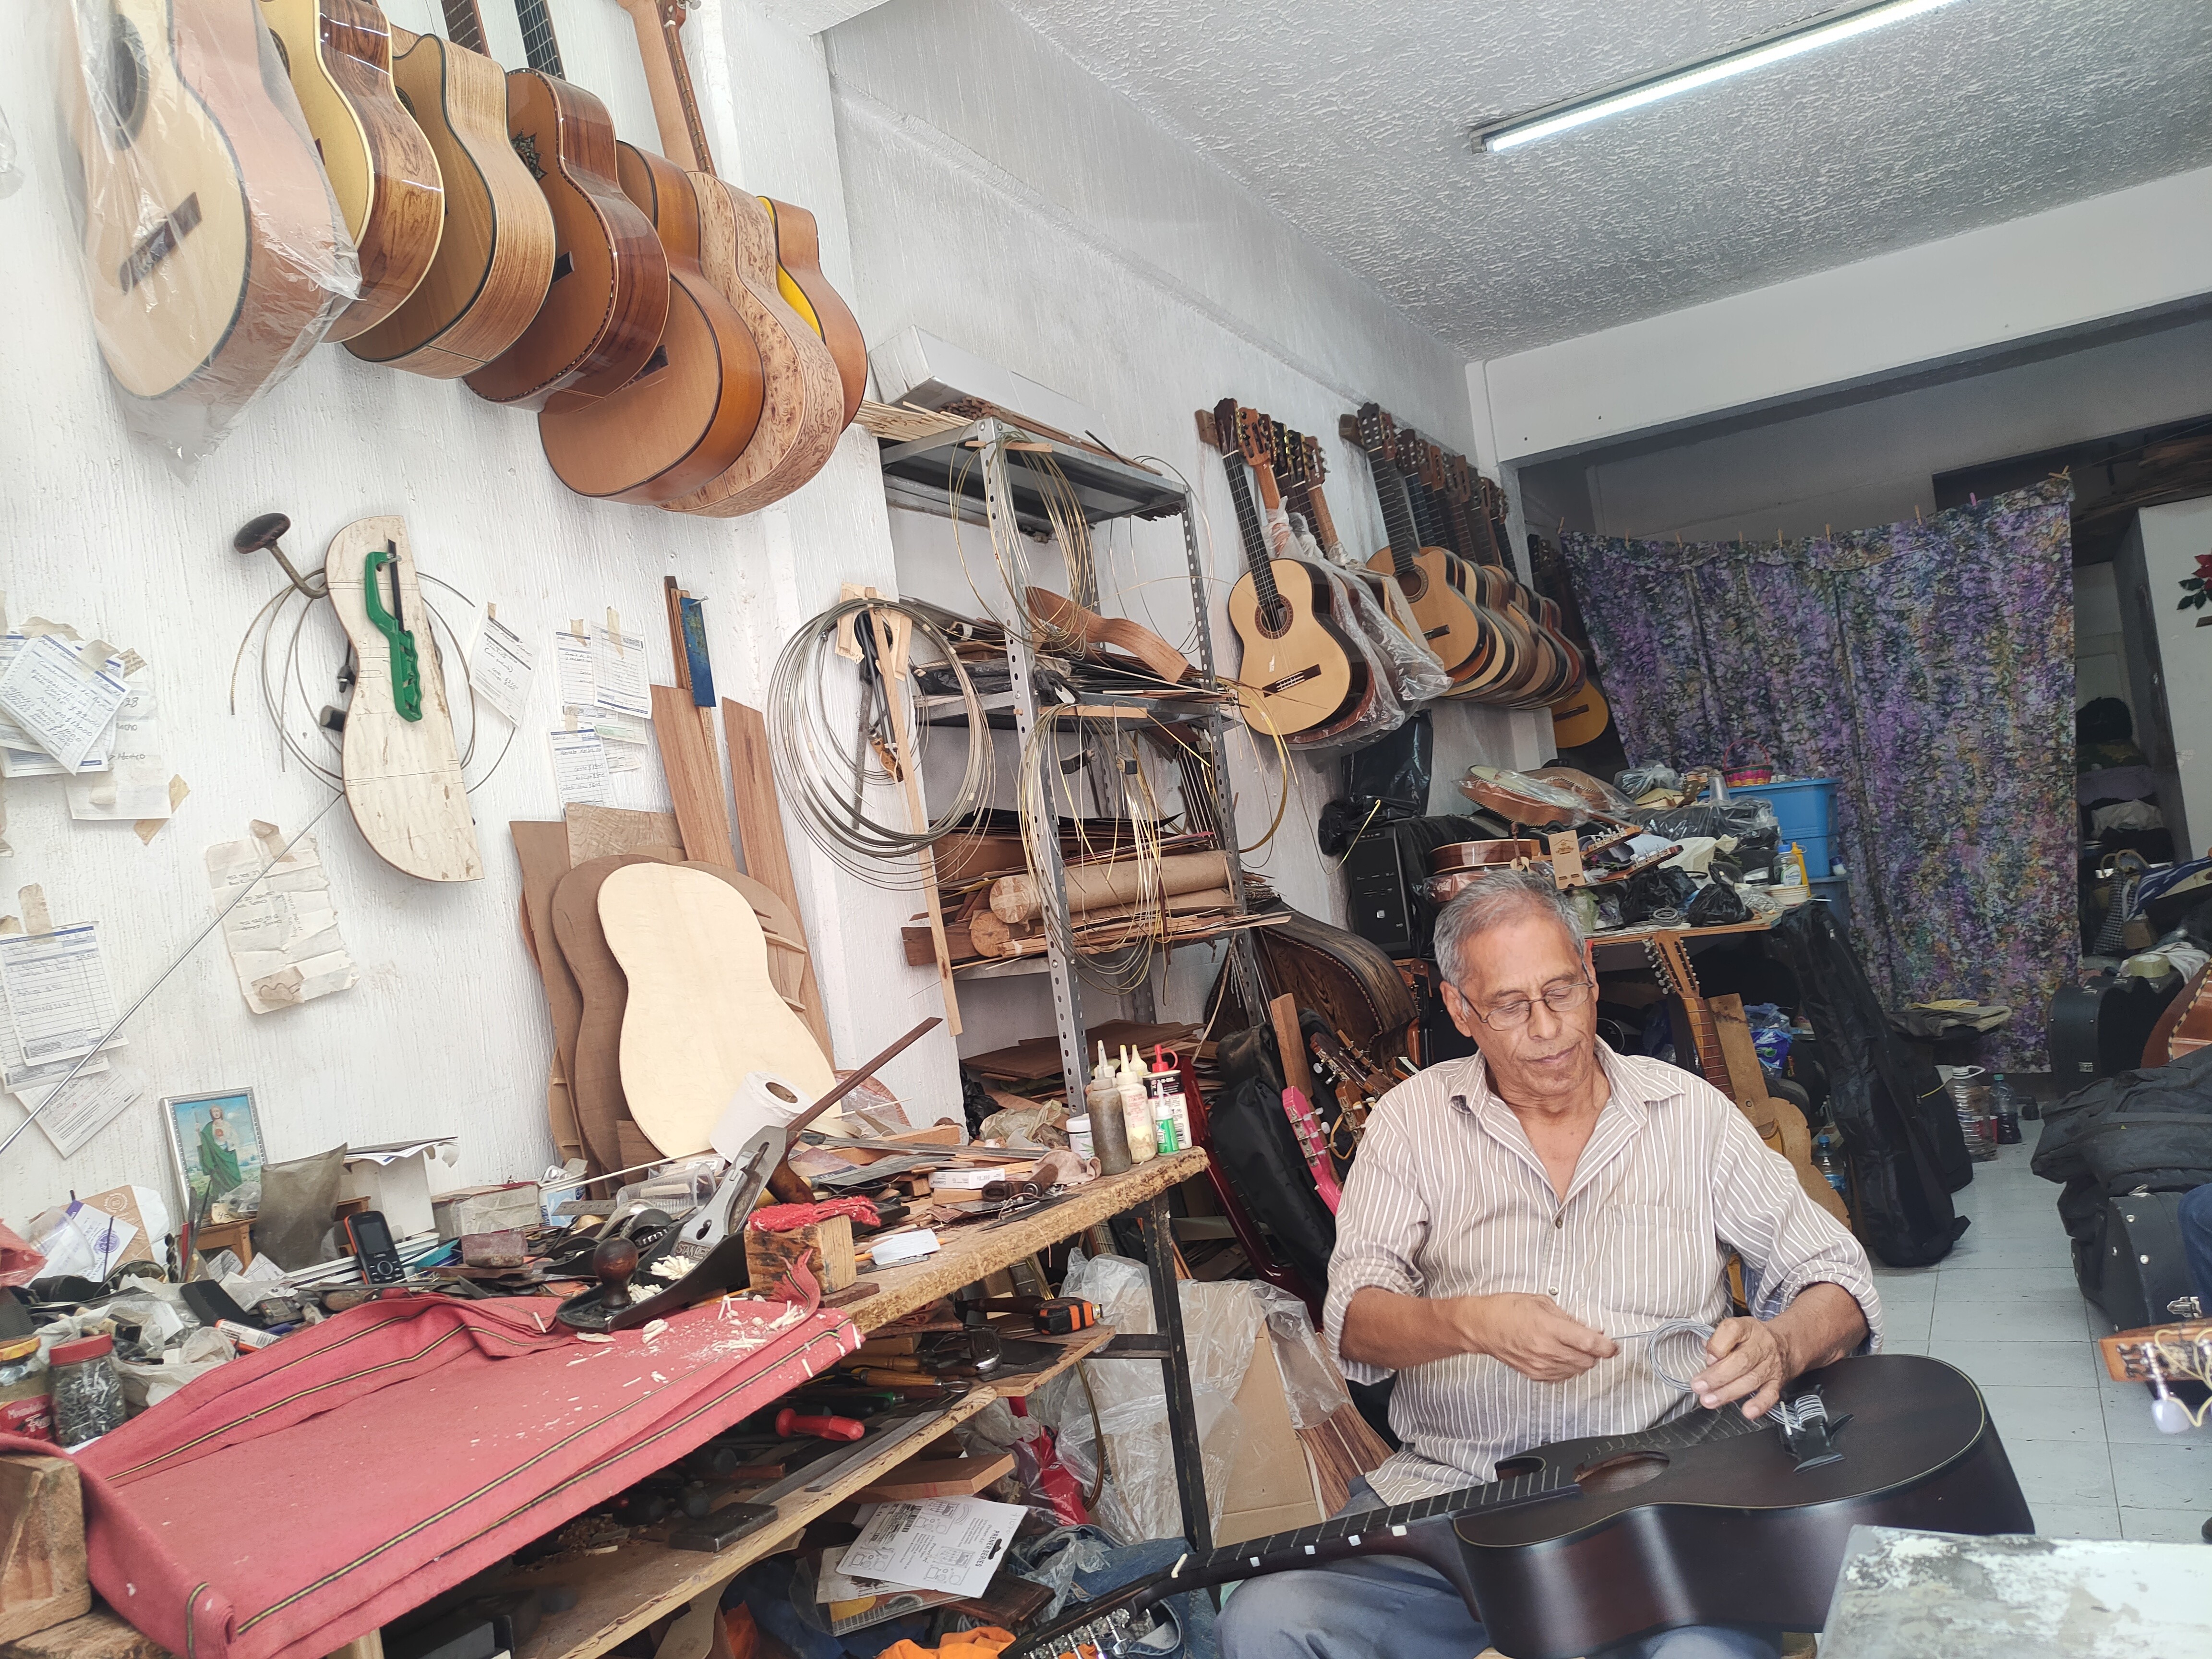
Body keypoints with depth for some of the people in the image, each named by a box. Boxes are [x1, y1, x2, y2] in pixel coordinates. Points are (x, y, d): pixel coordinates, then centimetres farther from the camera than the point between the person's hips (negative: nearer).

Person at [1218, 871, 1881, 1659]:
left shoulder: (1692, 1112, 7)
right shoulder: (1414, 1119, 6)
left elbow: (1836, 1280, 8)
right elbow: (1354, 1321, -2)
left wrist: (1780, 1348, -15)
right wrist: (1470, 1323, -22)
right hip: (1447, 1493, 2)